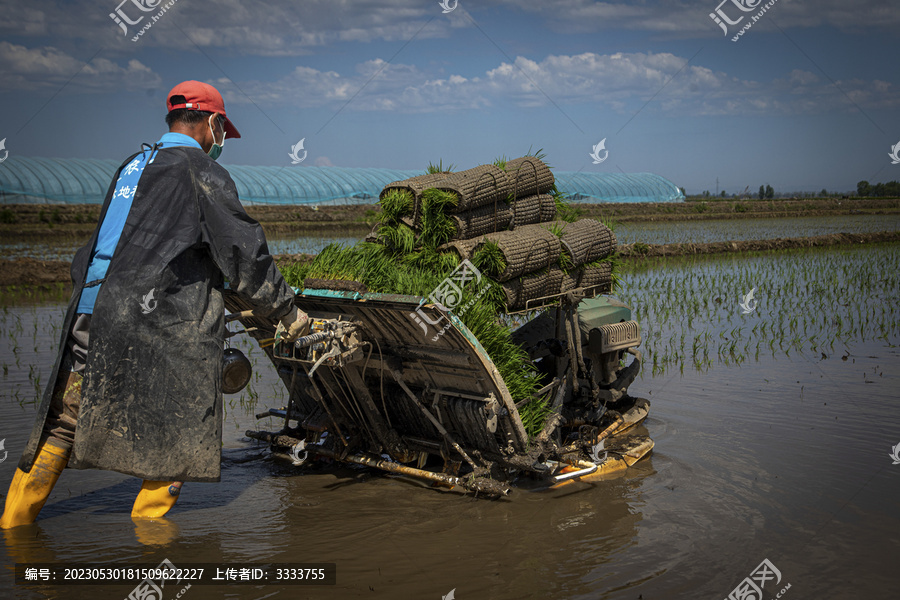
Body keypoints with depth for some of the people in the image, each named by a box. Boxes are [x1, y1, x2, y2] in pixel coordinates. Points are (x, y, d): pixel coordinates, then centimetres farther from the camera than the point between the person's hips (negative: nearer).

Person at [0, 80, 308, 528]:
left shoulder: (131, 167, 21)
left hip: (89, 314, 8)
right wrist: (287, 311, 6)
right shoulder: (201, 171, -3)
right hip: (157, 324, -8)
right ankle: (149, 519, 10)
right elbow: (242, 252, -4)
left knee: (66, 418, 15)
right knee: (181, 424, 6)